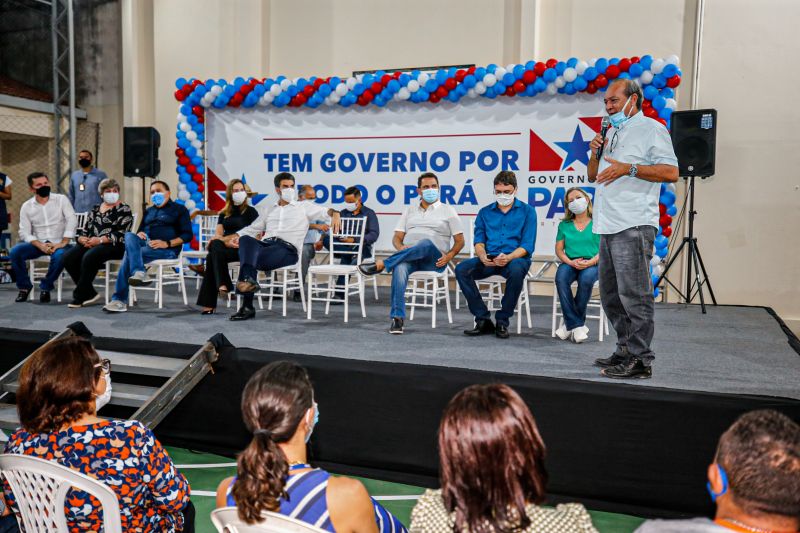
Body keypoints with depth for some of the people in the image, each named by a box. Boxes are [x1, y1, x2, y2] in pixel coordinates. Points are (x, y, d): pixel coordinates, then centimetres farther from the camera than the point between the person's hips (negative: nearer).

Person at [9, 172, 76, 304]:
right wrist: (40, 245, -19)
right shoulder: (26, 206, 5)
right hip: (38, 244, 2)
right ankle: (24, 286, -3)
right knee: (15, 251, -25)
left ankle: (46, 287, -10)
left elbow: (72, 221, -10)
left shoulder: (61, 199, 0)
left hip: (58, 243, -2)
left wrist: (63, 243, -21)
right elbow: (24, 232, -1)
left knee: (60, 256, -36)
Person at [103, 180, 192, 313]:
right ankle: (139, 273, -48)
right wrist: (139, 234, 0)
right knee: (129, 235, -29)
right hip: (145, 244, 6)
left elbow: (187, 235, -2)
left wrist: (167, 243, -17)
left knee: (129, 254, -29)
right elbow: (141, 230, 27)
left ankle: (120, 300, -32)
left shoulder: (179, 209, 10)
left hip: (167, 249, -6)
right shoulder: (148, 211, 30)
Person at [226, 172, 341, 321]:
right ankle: (248, 280, -50)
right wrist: (232, 236, 19)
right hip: (265, 243, 4)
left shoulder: (304, 207, 20)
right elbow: (252, 228, 32)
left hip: (287, 249, -3)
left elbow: (326, 211, 7)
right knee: (246, 239, -32)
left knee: (254, 257, -34)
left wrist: (335, 214, -17)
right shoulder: (269, 210, 32)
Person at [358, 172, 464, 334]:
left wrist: (448, 256, -10)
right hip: (408, 256, 2)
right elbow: (397, 237, 16)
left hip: (433, 260, -2)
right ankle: (397, 318, -40)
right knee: (399, 268, -36)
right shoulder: (410, 210, 23)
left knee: (426, 243, -39)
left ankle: (381, 264, -37)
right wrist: (401, 248, -8)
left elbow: (459, 241, 10)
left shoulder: (448, 211, 15)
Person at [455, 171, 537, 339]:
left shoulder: (527, 211, 7)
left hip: (515, 258, -3)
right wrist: (482, 256, -15)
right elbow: (479, 241, 9)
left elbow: (527, 246, -2)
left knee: (516, 271, -39)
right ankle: (483, 320, -15)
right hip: (489, 260, 3)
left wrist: (508, 257, -22)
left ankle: (502, 321, -18)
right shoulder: (485, 212, 17)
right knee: (462, 269, -25)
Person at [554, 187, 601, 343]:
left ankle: (570, 323, -19)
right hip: (570, 262, 2)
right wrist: (570, 262, -8)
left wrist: (590, 262, -17)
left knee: (586, 279, -37)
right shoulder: (564, 225, 15)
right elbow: (559, 249, 11)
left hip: (592, 263, -2)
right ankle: (577, 325, -27)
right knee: (561, 278, -32)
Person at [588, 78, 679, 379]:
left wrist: (628, 168, -17)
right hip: (609, 227, 9)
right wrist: (595, 153, 8)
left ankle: (640, 360, -6)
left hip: (633, 226, -9)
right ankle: (625, 351, 22)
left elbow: (671, 172, -12)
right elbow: (592, 177, 26)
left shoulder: (650, 129, -1)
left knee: (634, 294, -10)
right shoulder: (614, 134, 24)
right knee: (610, 293, 13)